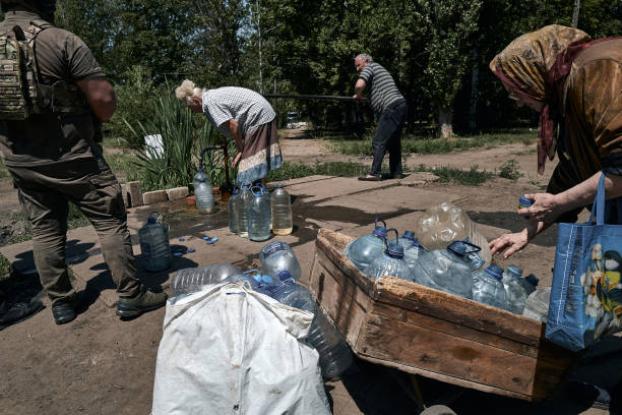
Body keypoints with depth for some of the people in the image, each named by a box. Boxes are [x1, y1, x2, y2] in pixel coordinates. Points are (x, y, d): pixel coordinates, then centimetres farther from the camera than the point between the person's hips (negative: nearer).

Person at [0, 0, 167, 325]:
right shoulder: (62, 41, -12)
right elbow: (104, 99, -16)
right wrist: (96, 121, 5)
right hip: (72, 156, -5)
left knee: (45, 231, 13)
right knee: (110, 222, 3)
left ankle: (61, 303, 21)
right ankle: (131, 296, 7)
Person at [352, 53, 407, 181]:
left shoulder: (370, 67, 1)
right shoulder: (380, 69, 29)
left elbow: (359, 85, -16)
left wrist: (357, 95, 3)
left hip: (392, 108, -10)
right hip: (401, 106, 10)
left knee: (378, 142, -12)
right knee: (394, 142, 14)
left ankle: (374, 173, -15)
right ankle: (396, 173, 18)